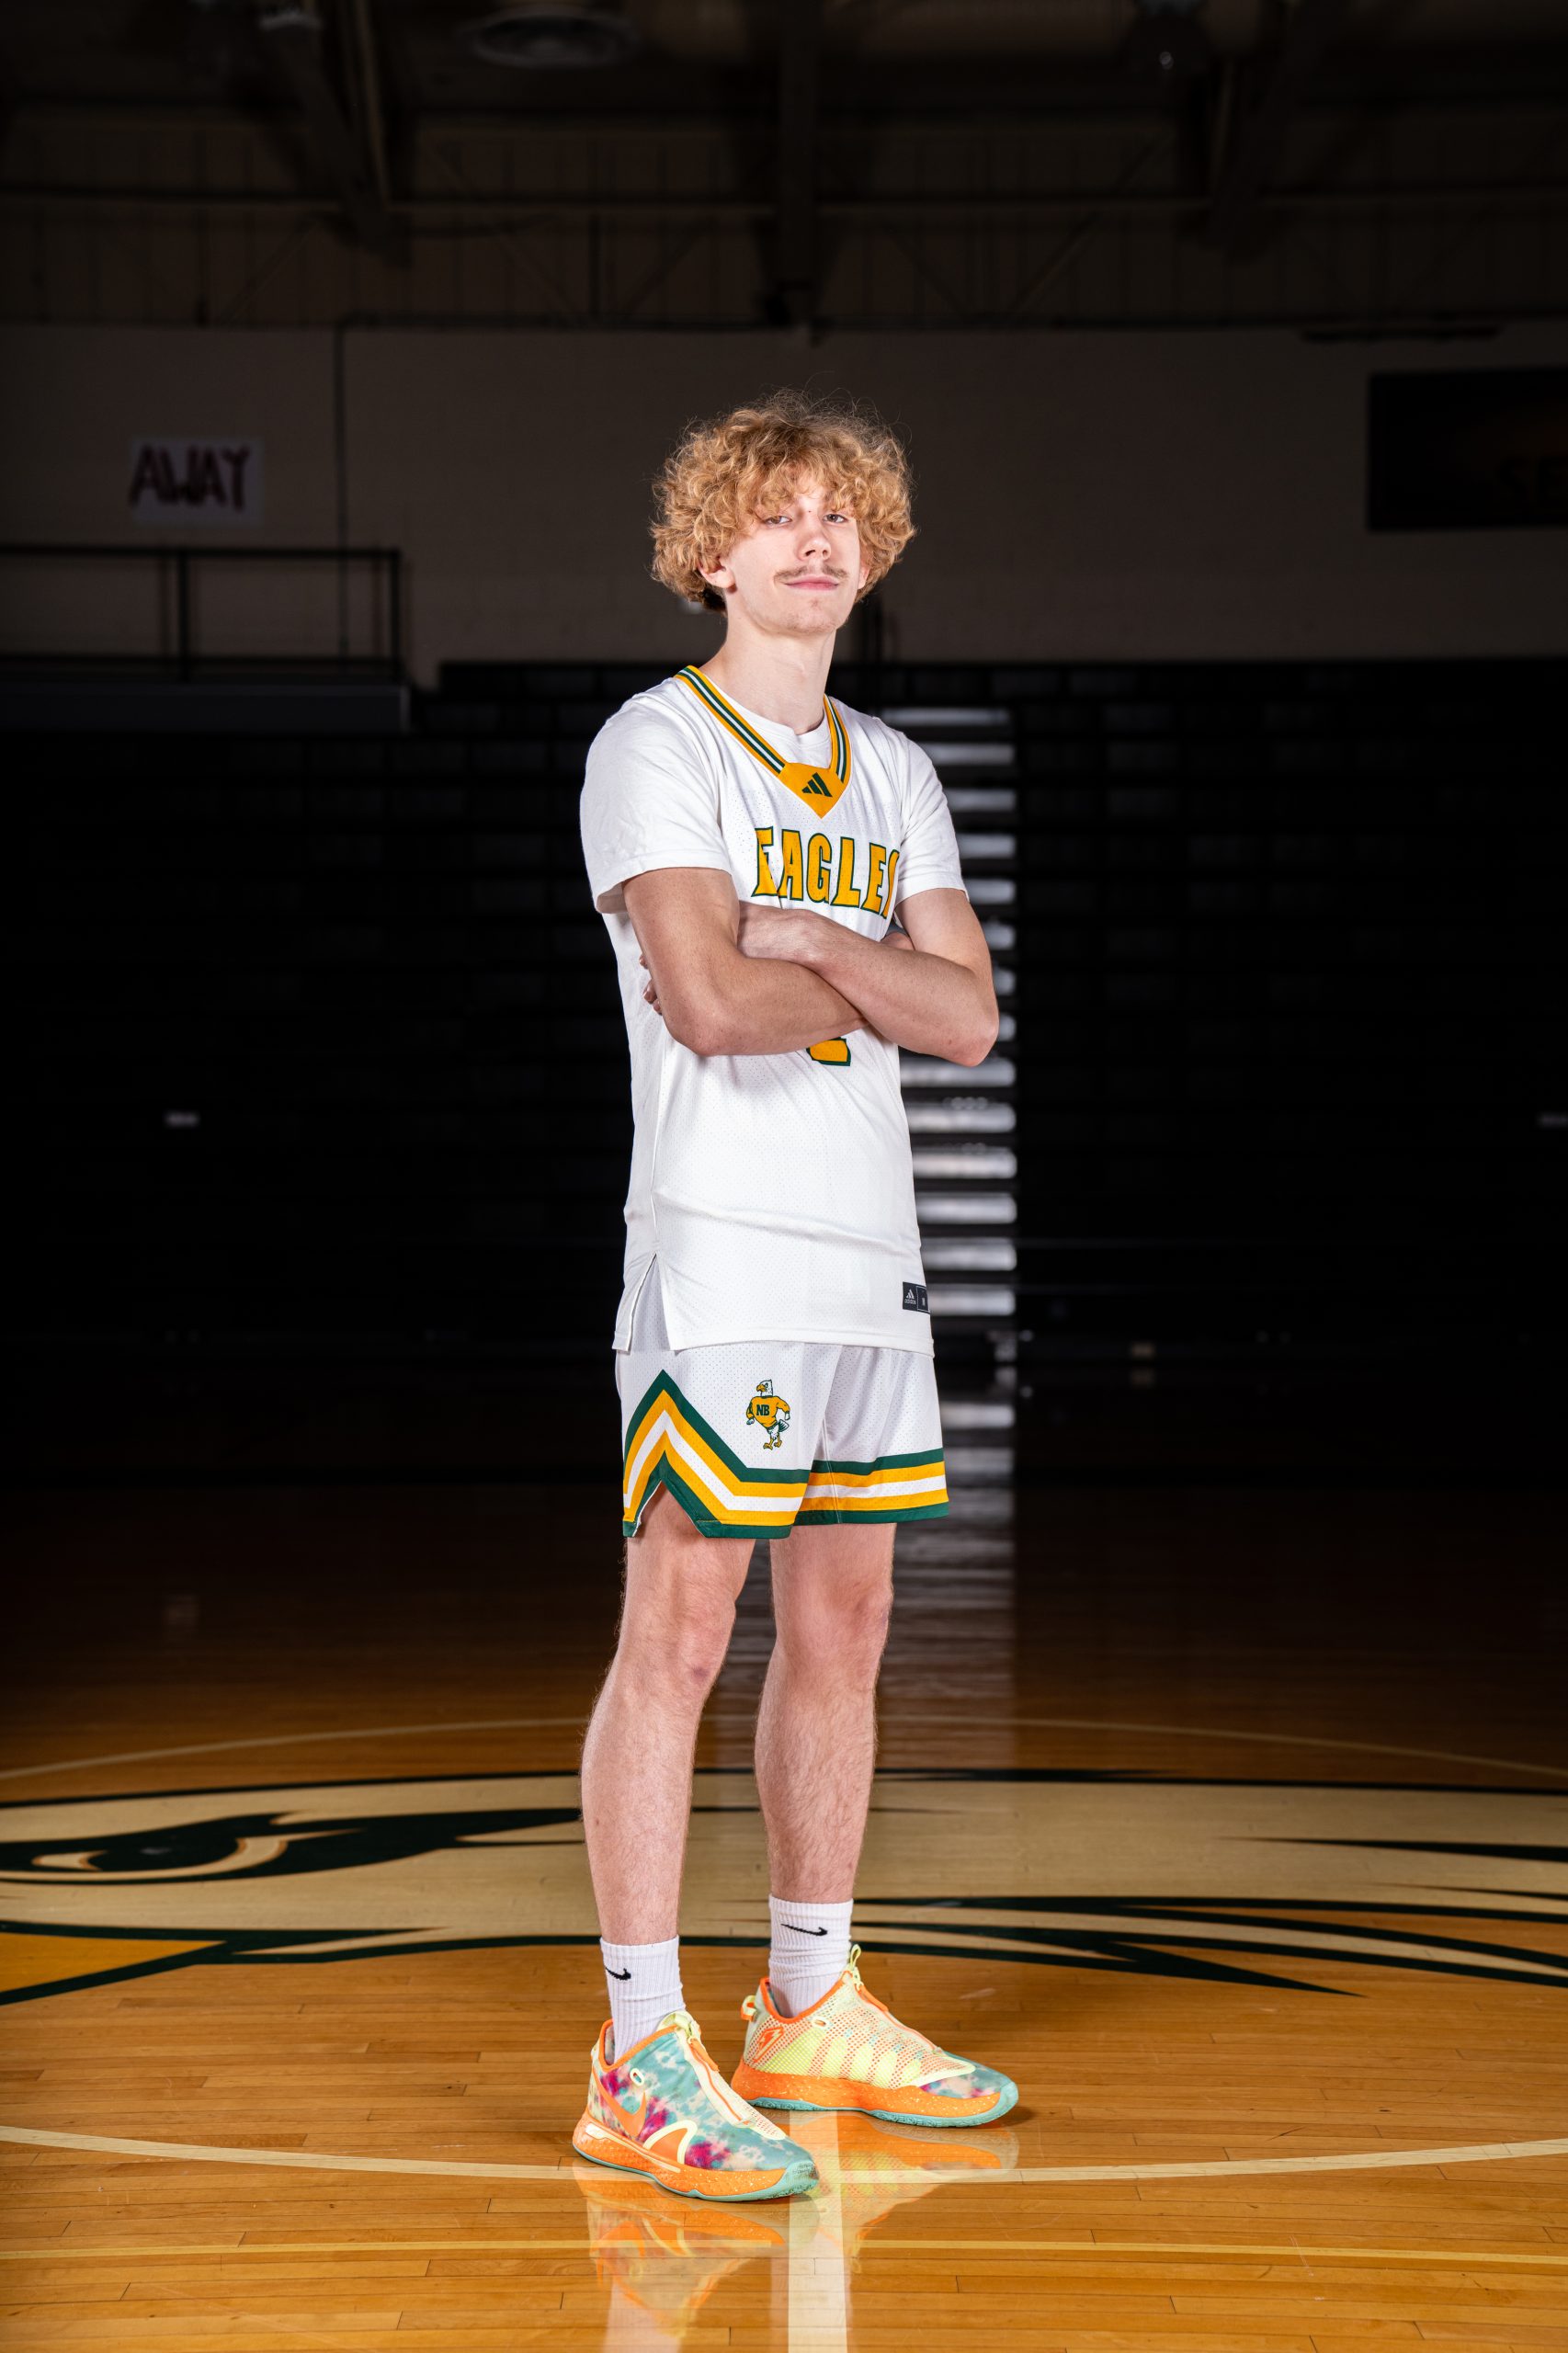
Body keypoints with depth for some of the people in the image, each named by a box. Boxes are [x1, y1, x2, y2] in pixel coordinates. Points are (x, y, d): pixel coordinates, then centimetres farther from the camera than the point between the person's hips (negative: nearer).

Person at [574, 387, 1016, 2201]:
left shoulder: (891, 774, 17)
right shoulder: (655, 746, -5)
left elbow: (968, 1017, 6)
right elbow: (705, 1000, -18)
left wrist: (804, 950, -9)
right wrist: (865, 971, -2)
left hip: (871, 1254, 7)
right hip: (718, 1252, -7)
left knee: (842, 1628, 11)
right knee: (677, 1635, -7)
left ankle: (809, 2012, 23)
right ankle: (642, 2060, -2)